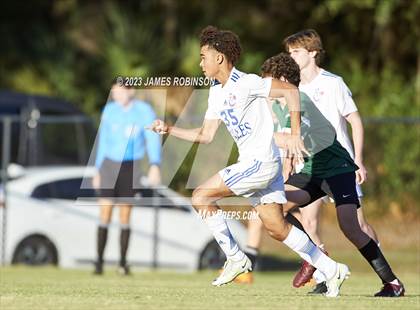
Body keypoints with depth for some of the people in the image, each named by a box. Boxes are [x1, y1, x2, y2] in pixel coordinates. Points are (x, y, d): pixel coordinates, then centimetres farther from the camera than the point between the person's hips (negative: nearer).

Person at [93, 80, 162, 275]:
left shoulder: (143, 111, -5)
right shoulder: (109, 110, 4)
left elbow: (153, 138, -12)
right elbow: (103, 141, 12)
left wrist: (155, 166, -26)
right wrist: (98, 170, 12)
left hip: (130, 167, -2)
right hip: (109, 164, 2)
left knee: (125, 217, 1)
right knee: (105, 214, -6)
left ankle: (123, 263, 10)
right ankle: (99, 262, -3)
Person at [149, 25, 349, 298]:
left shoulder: (245, 83, -13)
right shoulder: (216, 93, 14)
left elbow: (290, 90, -16)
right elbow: (206, 135, 18)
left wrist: (295, 134, -18)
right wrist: (169, 130, 11)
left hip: (261, 161, -9)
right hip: (251, 163, 9)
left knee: (201, 197, -11)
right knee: (277, 227, 6)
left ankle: (236, 259, -2)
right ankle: (332, 270, 12)